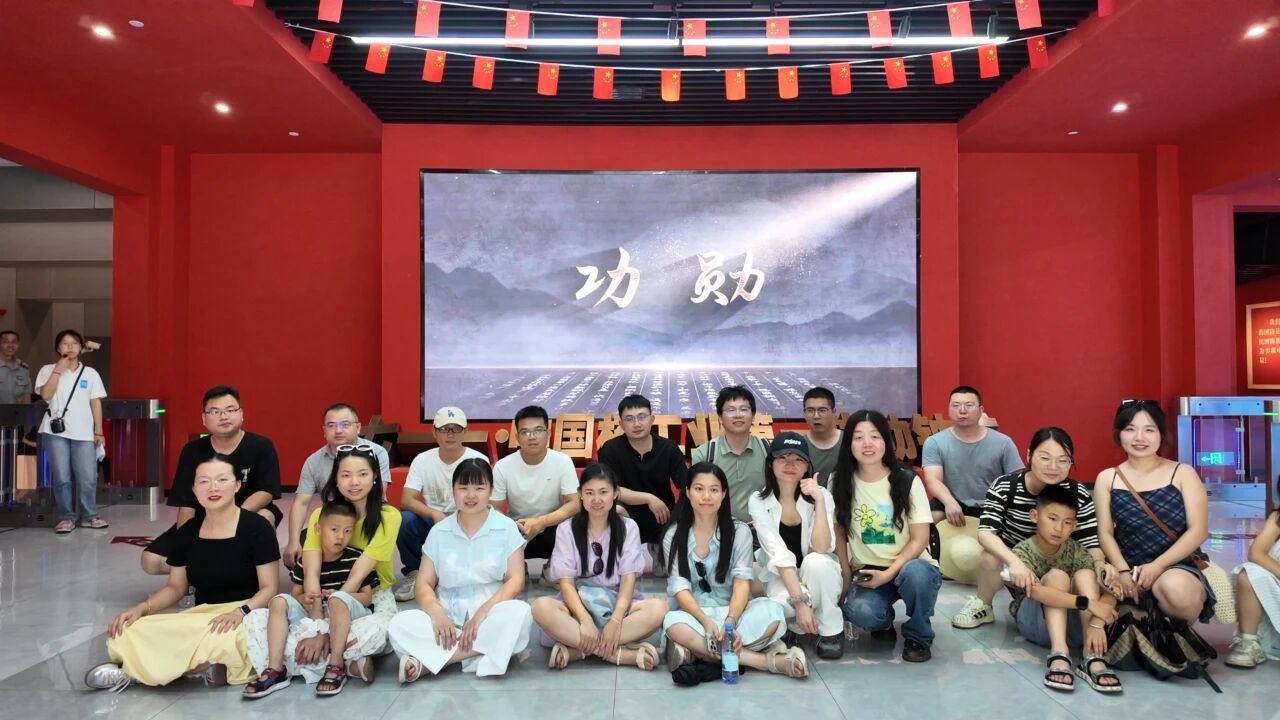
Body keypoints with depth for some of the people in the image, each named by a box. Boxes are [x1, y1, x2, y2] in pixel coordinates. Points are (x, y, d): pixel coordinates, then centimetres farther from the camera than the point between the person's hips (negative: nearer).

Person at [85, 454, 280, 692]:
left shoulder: (257, 528, -7)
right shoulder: (187, 533, 8)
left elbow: (269, 589, -7)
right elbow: (175, 587, 16)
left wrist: (240, 612, -26)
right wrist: (142, 608, -3)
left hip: (247, 615, -4)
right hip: (200, 617, 4)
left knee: (223, 637, -40)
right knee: (124, 634, -19)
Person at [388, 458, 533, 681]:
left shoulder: (506, 528, 3)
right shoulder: (439, 532, 9)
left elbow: (516, 580, -4)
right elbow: (423, 584, 4)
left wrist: (483, 612, -20)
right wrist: (436, 613, -18)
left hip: (492, 610, -1)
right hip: (447, 615, 1)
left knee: (520, 613, -34)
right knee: (399, 624, -24)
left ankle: (427, 660, -26)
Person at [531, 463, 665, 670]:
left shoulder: (628, 527, 4)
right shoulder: (566, 529, 2)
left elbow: (629, 578, -6)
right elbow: (565, 581, -7)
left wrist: (615, 621, -23)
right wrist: (585, 619, -25)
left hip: (618, 604, 1)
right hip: (578, 604, -1)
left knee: (658, 608, -29)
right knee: (540, 607, -32)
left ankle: (576, 650, -29)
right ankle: (621, 653, -33)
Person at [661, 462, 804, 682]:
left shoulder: (739, 531, 4)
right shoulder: (674, 536, 2)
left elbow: (742, 582, -8)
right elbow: (680, 588, -7)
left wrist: (730, 621, -27)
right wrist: (707, 622, -26)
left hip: (733, 609, 0)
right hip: (694, 612, 0)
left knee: (773, 611, -29)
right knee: (673, 623, -36)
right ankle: (769, 661, -31)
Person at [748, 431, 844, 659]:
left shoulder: (821, 495, -9)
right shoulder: (759, 502, -10)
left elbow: (821, 548, -23)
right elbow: (779, 555, -20)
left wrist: (819, 501, -28)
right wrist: (800, 601, -29)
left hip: (818, 577, 1)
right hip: (780, 579, -1)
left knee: (814, 561, -35)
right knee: (784, 603, -37)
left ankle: (831, 630, -11)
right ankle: (799, 623, 1)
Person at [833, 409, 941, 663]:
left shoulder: (907, 481, -7)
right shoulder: (841, 482, -1)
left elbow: (919, 539, -8)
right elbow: (839, 533, 6)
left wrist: (888, 574, -18)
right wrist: (846, 578, -3)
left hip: (907, 565, -1)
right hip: (867, 571, 1)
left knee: (915, 573, -38)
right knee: (858, 611, -31)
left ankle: (918, 637, -7)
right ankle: (884, 621, 9)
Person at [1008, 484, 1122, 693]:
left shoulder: (1074, 550, -6)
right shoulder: (1022, 552, -15)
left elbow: (1110, 592, -16)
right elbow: (1035, 591, -35)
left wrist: (1096, 623, -34)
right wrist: (1087, 603, -41)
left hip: (1072, 624, 3)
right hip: (1035, 623, -3)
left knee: (1085, 575, -22)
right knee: (1057, 576, -26)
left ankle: (1093, 658, -33)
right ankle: (1059, 654, -38)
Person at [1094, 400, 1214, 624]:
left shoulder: (1182, 474, 4)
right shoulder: (1106, 479, 8)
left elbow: (1198, 531, -4)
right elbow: (1105, 533, 3)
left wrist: (1157, 566, -14)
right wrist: (1123, 571, -14)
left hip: (1177, 565, -1)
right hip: (1128, 566, 1)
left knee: (1176, 588, -37)